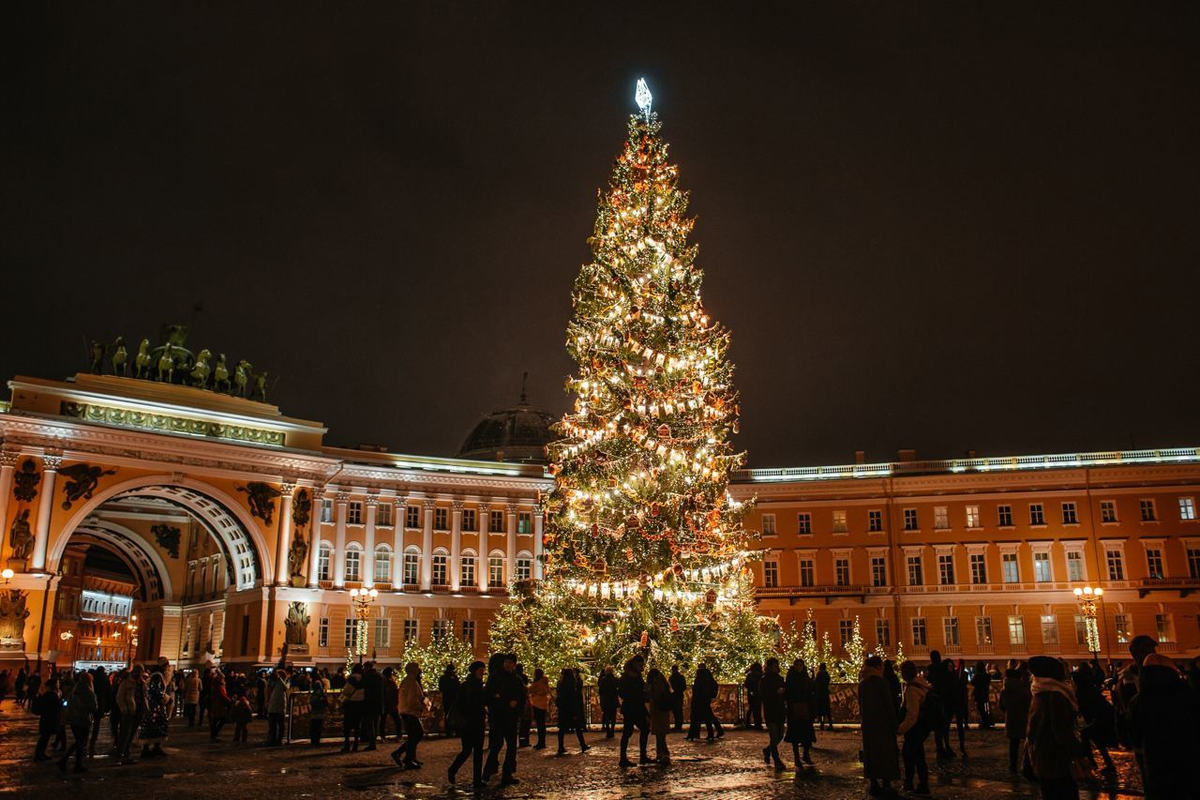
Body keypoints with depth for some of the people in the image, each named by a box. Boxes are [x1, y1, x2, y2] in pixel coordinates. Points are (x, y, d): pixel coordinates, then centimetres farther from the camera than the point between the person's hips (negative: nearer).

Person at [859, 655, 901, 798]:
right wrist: (894, 724, -7)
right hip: (883, 722, -6)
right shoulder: (881, 681, -13)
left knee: (871, 752, 10)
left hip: (867, 723, 6)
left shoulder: (862, 683, 8)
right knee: (886, 753, 2)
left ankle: (874, 785, 13)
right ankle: (886, 785, 1)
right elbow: (889, 704, -12)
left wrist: (865, 718, 16)